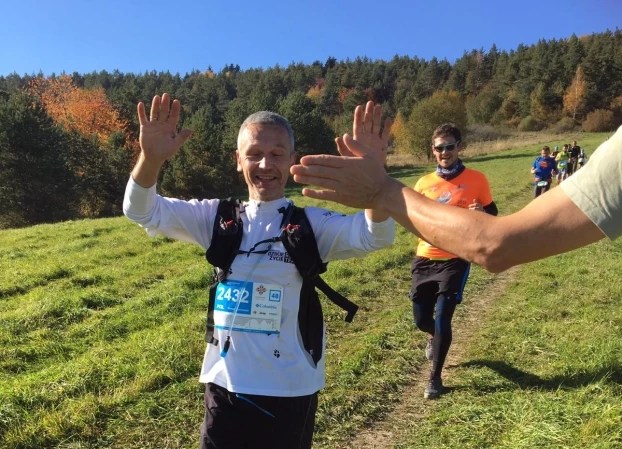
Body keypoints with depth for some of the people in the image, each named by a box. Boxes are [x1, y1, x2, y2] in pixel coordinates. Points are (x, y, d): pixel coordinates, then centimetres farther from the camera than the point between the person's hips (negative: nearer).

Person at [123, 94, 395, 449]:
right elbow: (142, 211, -5)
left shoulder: (312, 224, -8)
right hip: (226, 386, 2)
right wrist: (151, 158, -25)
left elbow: (376, 236, -23)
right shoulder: (217, 218, -1)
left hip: (291, 390, -1)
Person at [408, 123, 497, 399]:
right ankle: (433, 337, 48)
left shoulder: (476, 180, -4)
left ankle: (435, 377, 13)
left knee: (443, 318, -7)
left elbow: (492, 215, 4)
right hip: (425, 259, 3)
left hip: (456, 260, -3)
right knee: (421, 318, 8)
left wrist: (481, 213, -19)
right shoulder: (423, 183, 3)